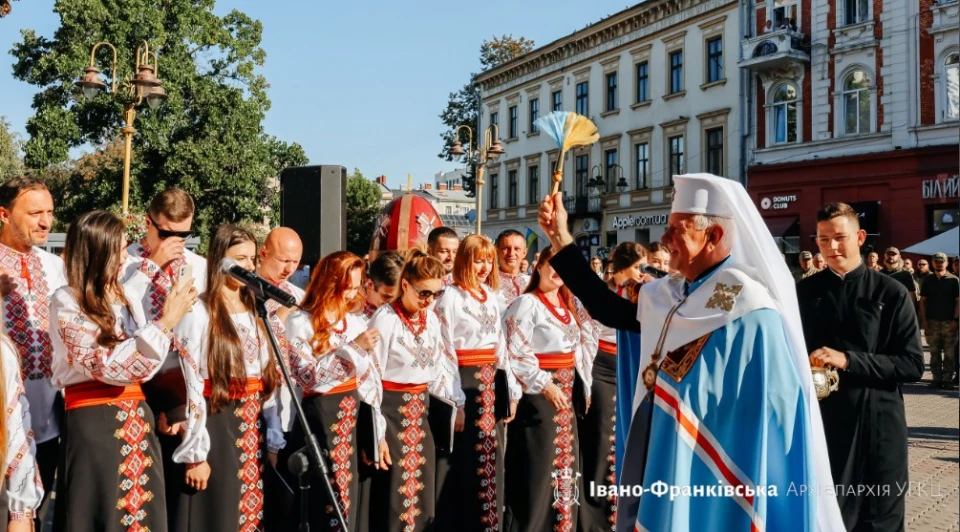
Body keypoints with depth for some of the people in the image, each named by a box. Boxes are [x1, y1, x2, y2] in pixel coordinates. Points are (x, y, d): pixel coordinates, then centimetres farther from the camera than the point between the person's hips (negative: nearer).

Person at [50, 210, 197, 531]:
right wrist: (165, 322, -20)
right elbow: (112, 365, -20)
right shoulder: (66, 303, -9)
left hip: (138, 420, 6)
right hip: (92, 423, -6)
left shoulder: (129, 297, 10)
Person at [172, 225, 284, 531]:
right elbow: (191, 386, -13)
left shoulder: (253, 313, 13)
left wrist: (274, 440, 10)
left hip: (253, 427, 6)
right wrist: (195, 454, -15)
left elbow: (268, 377, 12)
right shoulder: (198, 313, -9)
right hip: (216, 425, -6)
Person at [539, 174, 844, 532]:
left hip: (709, 484, -7)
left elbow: (770, 420, -17)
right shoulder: (668, 296, 4)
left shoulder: (750, 313, -17)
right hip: (661, 469, 7)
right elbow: (606, 309, 15)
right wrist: (560, 238, 12)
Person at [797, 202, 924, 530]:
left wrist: (848, 360, -18)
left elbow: (912, 364, -7)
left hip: (878, 424, -2)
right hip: (820, 422, 2)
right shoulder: (804, 292, 5)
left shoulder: (890, 293, -3)